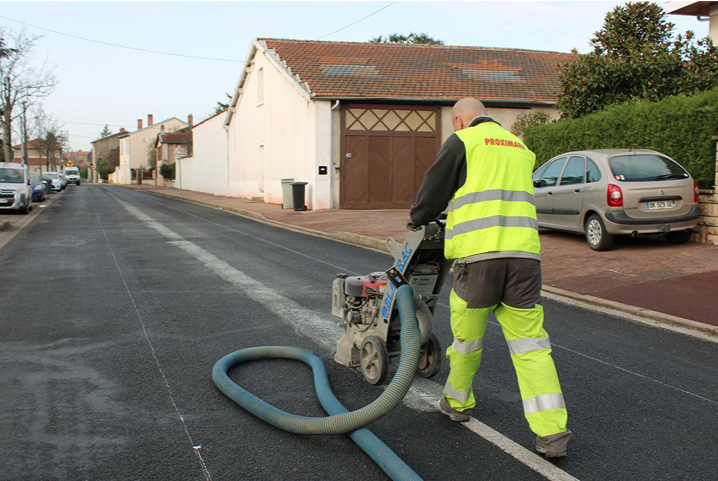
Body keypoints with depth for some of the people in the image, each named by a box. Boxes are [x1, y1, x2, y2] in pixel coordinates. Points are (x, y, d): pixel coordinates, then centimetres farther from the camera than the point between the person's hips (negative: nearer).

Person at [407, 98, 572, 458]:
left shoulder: (462, 142, 5)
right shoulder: (520, 148, 24)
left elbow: (433, 192, 4)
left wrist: (417, 219, 25)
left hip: (478, 255, -4)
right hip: (524, 253, 5)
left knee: (466, 336, 14)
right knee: (530, 342, 4)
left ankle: (457, 403, 33)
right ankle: (551, 432, -1)